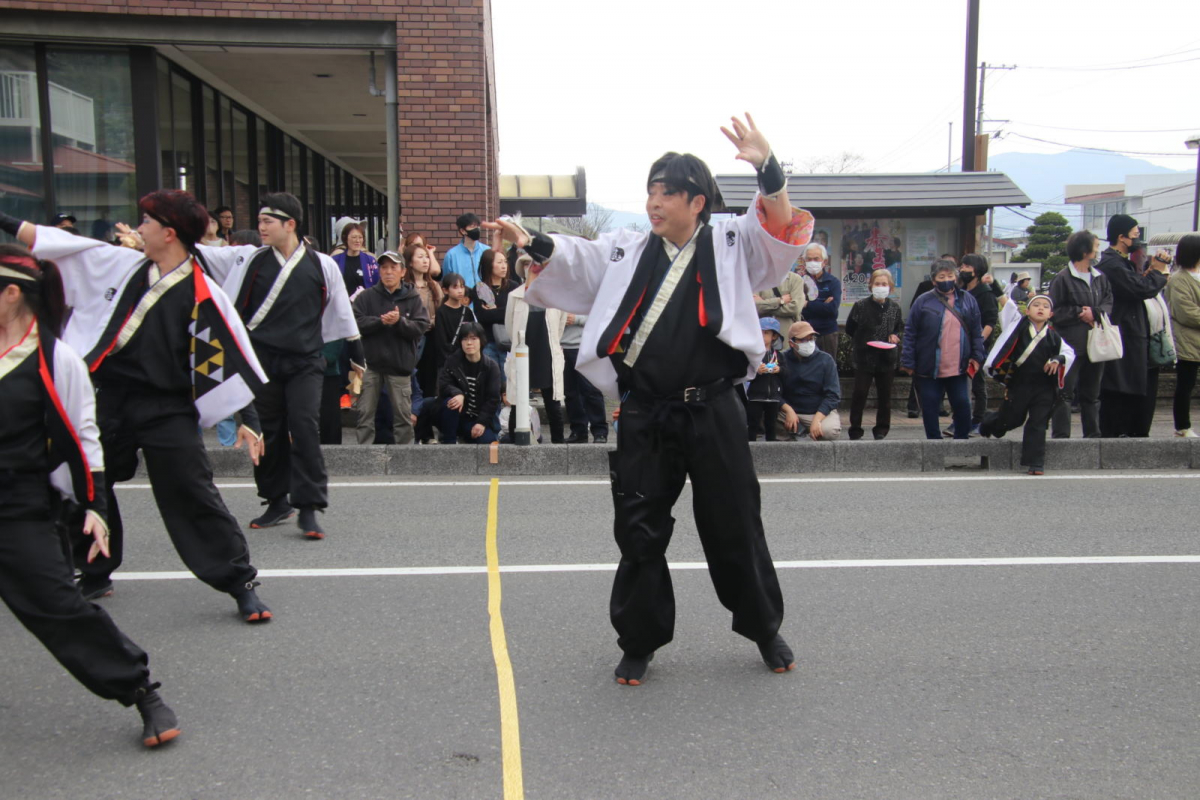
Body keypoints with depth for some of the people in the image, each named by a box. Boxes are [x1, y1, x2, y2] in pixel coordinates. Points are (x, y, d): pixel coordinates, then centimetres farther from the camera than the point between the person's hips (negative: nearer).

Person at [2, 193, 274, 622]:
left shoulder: (203, 293, -10)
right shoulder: (119, 264, 4)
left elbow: (234, 355, -10)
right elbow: (51, 242, 11)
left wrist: (249, 420, -14)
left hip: (166, 408, -5)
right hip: (105, 400, 6)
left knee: (192, 496, -9)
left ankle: (240, 582, 1)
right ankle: (95, 575, 37)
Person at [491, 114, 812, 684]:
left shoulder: (731, 243, 4)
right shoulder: (626, 251, 10)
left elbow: (780, 232, -9)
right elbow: (573, 258, 6)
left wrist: (768, 170, -24)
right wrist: (532, 243, -13)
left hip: (713, 413, -2)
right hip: (644, 417, 2)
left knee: (735, 529, 10)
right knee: (638, 531, 7)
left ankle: (765, 630, 32)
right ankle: (640, 642, 25)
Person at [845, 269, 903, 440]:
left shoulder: (894, 307, 4)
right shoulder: (861, 306, -5)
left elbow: (901, 328, 16)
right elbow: (850, 329, 4)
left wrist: (895, 336, -3)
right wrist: (863, 340, -1)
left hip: (887, 358, 3)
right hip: (864, 358, -3)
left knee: (884, 396, 9)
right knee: (859, 394, -2)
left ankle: (881, 430, 22)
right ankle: (855, 430, 7)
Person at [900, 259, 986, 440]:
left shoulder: (967, 300, 5)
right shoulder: (923, 302, -5)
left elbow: (977, 332, 10)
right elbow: (910, 333, -4)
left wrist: (977, 356, 1)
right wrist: (908, 362, -8)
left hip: (959, 368, 2)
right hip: (928, 369, -2)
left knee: (962, 405, 7)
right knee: (930, 408, 6)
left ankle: (962, 440, 24)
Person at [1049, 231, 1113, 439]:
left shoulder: (1100, 278, 11)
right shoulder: (1063, 278, -7)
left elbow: (1109, 302, 6)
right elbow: (1054, 311, -10)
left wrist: (1094, 312, -11)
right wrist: (1079, 313, -12)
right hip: (1071, 344, -6)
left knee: (1092, 392, 14)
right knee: (1065, 391, -5)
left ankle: (1093, 435, 22)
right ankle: (1061, 435, 0)